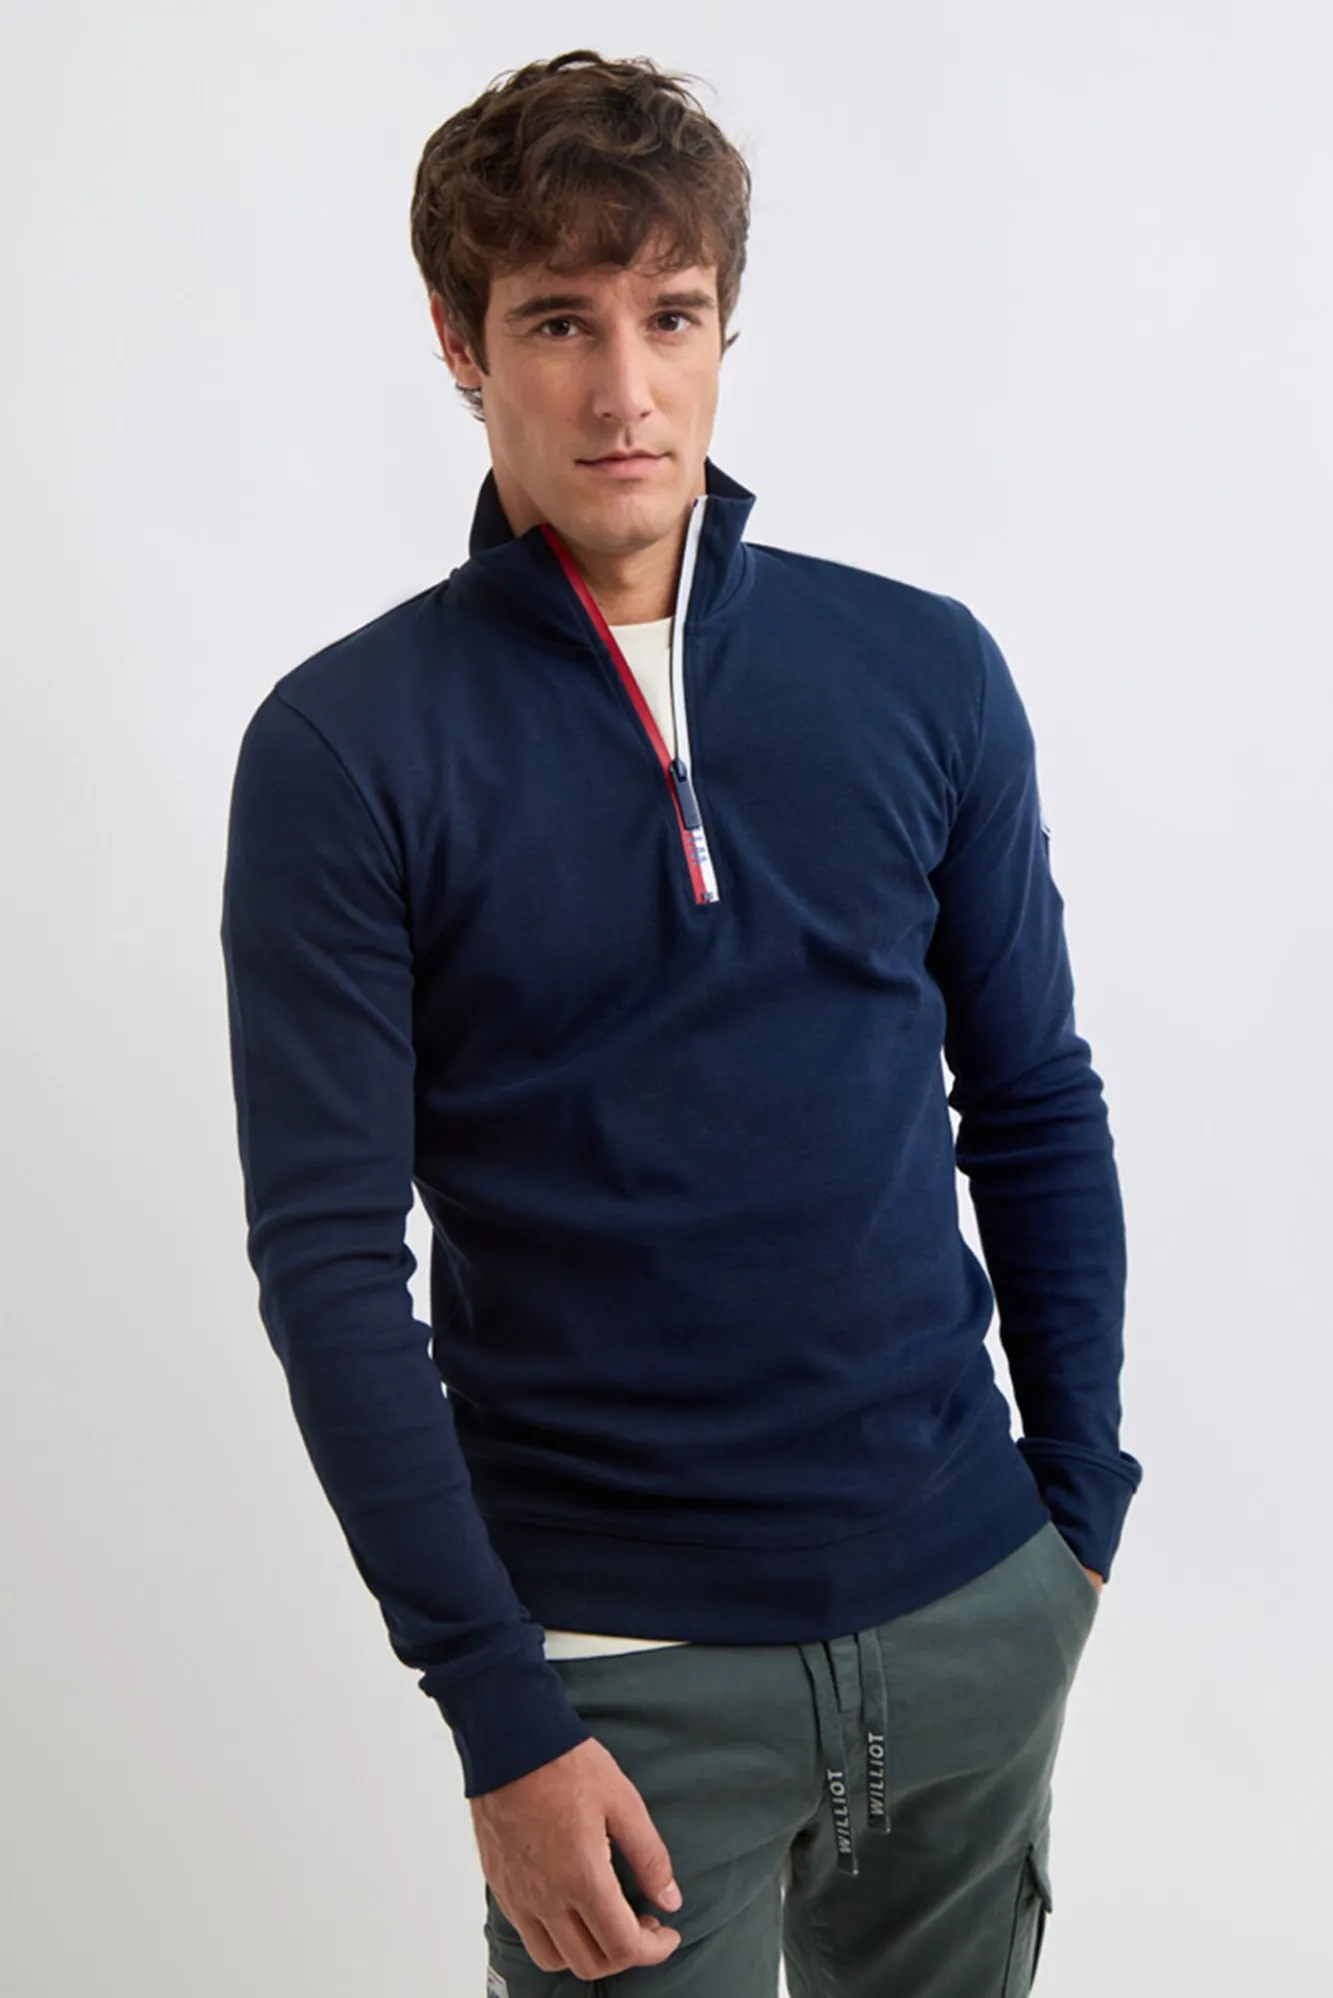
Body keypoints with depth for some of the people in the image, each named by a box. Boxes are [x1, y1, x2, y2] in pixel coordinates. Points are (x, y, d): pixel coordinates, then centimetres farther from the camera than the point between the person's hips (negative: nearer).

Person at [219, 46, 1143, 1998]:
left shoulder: (927, 669, 0)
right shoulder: (346, 745, -9)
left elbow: (1037, 1111, 7)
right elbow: (330, 1255, -10)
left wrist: (1078, 1505, 7)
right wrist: (499, 1710, -14)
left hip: (977, 1612, 4)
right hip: (624, 1653, -3)